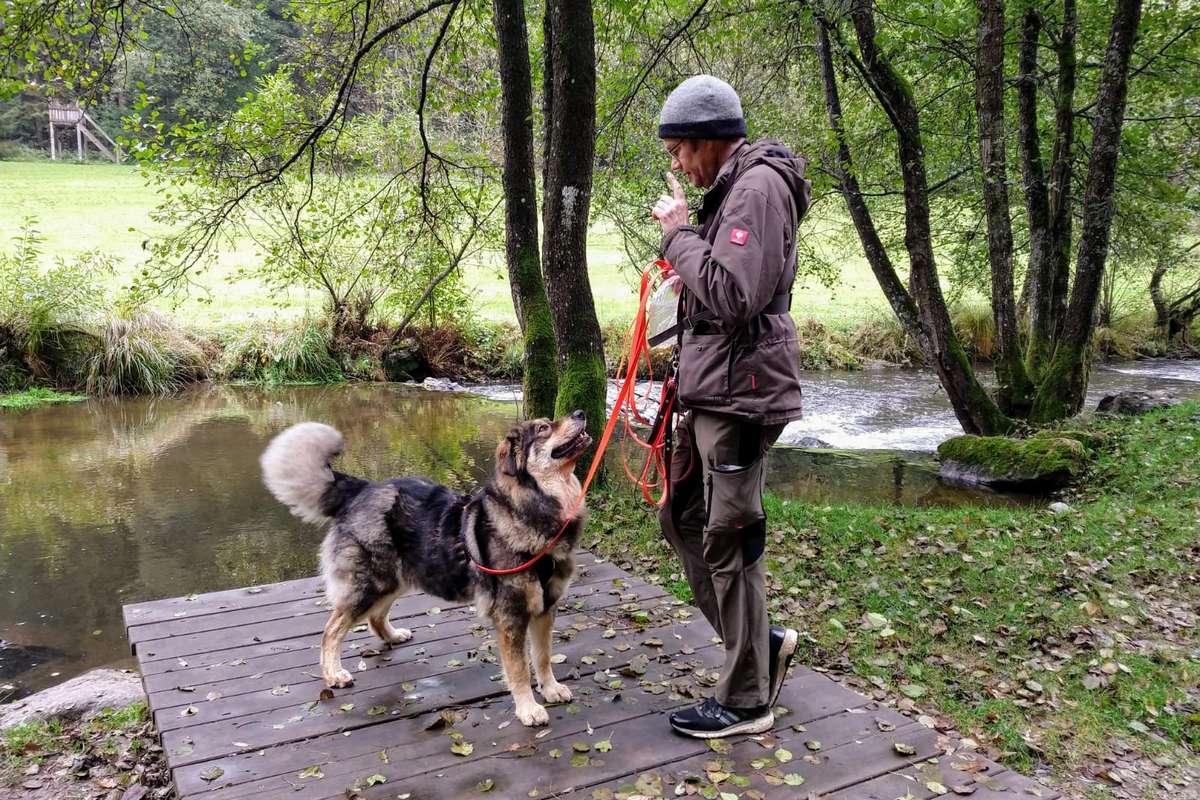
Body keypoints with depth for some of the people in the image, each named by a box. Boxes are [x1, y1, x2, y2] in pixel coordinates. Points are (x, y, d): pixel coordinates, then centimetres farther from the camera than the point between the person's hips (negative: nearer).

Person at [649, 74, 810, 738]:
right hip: (710, 391, 10)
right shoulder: (734, 187, 19)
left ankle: (746, 701, 12)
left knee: (727, 540, -2)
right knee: (680, 518, 15)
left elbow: (730, 293, -24)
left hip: (739, 393, -10)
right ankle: (761, 642, 26)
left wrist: (678, 233, -13)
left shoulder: (758, 185, -13)